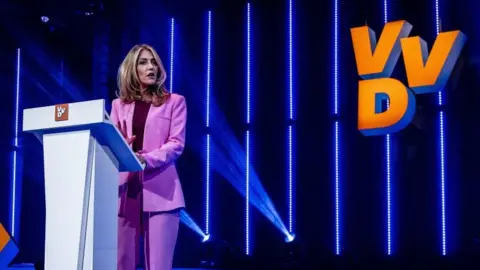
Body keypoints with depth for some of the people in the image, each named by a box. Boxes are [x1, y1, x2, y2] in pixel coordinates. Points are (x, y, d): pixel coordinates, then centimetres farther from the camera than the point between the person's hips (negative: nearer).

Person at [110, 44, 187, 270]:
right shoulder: (119, 104, 18)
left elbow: (176, 144, -1)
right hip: (126, 188, 3)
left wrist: (146, 159, -18)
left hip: (160, 190, -3)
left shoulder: (174, 101, 10)